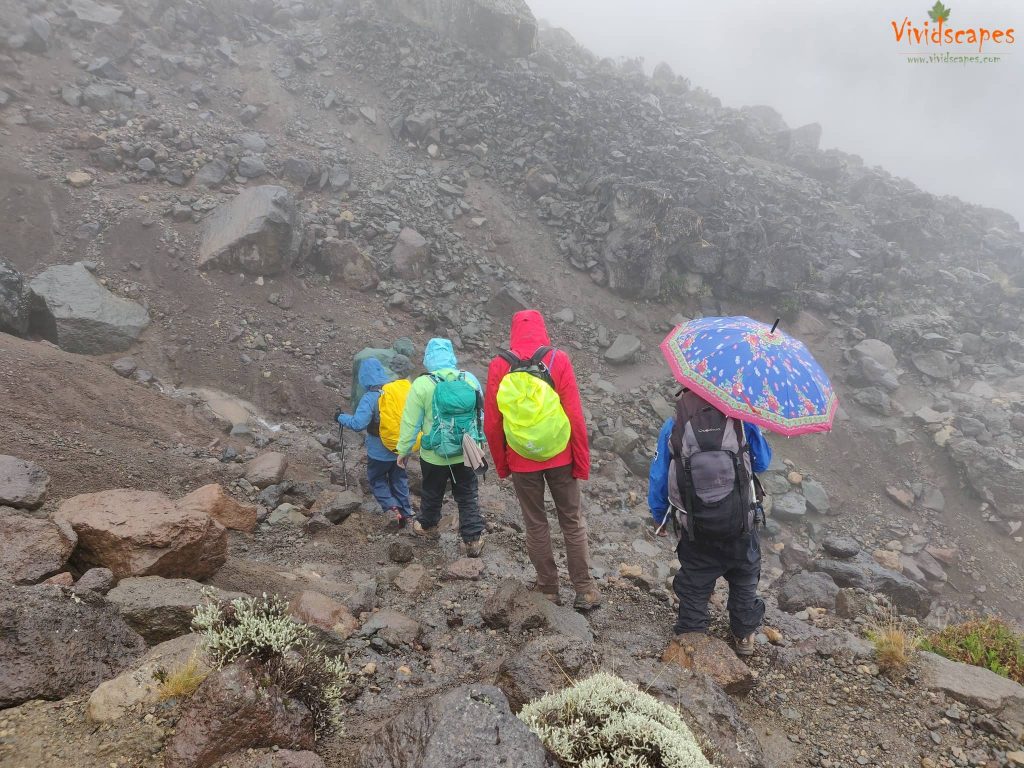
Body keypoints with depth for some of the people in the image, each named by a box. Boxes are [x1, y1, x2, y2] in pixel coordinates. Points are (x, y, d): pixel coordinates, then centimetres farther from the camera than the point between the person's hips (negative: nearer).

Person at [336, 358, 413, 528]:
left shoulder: (370, 398, -23)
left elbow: (357, 424, -27)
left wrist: (341, 417, -12)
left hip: (380, 452, -4)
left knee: (377, 480, 18)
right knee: (399, 480, 21)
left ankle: (391, 508, 2)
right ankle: (405, 512, 27)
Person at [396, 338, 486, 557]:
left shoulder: (422, 384, -15)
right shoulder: (470, 379, -5)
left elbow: (411, 422, -10)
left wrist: (404, 450, 3)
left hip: (434, 455, -2)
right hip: (466, 453, 2)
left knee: (432, 493, 21)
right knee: (468, 496, 13)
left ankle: (427, 526, 43)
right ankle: (473, 539, 15)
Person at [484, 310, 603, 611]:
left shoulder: (498, 366, -5)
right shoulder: (558, 360, -8)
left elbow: (492, 423, -2)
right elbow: (575, 416, -9)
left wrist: (501, 465, 10)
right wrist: (582, 461, 0)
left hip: (521, 461, 0)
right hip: (560, 457, 0)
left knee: (536, 524, 14)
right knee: (573, 522, 13)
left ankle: (548, 589, 23)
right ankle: (584, 591, 18)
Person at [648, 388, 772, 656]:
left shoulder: (672, 428, -13)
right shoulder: (741, 421, -14)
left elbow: (658, 480, -5)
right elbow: (763, 463, 1)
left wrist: (659, 517, 11)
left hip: (695, 531, -1)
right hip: (741, 526, 1)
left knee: (693, 587, 19)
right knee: (744, 580, 26)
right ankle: (744, 636, 41)